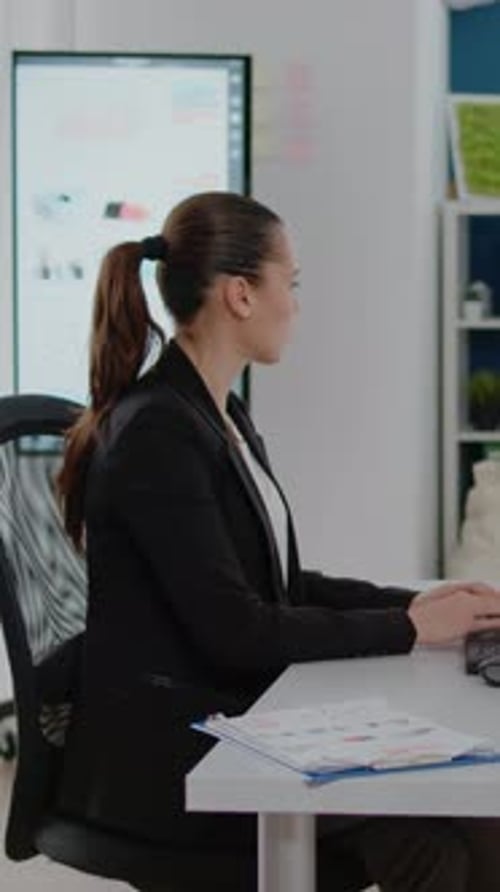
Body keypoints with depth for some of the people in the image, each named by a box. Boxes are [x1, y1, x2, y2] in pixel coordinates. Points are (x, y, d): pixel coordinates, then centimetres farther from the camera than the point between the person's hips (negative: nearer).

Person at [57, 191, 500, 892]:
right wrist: (407, 628, -12)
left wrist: (413, 602, 3)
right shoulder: (156, 432, -17)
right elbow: (234, 628, -20)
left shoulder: (221, 415, 12)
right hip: (163, 755, -8)